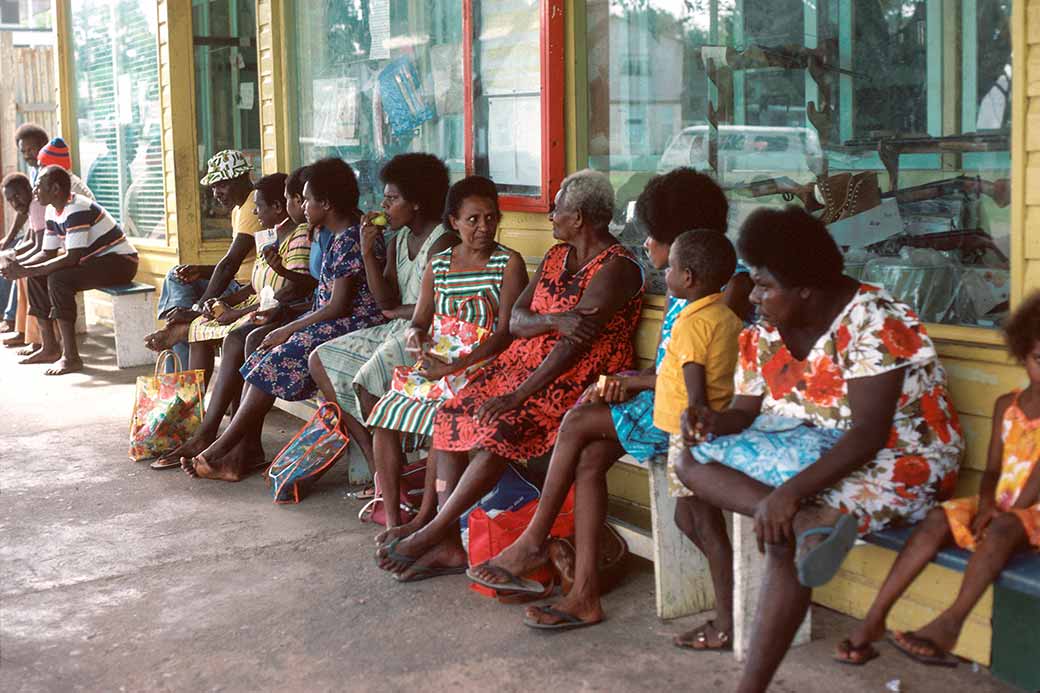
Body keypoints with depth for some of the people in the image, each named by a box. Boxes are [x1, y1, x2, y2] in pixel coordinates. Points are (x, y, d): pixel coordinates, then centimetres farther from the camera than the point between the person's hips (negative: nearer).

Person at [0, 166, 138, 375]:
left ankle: (71, 357, -25)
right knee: (37, 277, 4)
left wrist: (27, 271, -28)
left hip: (120, 262, -10)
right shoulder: (53, 211, 7)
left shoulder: (77, 210, -24)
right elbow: (47, 253, 11)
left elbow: (71, 258, -30)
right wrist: (21, 266, -9)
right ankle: (50, 348, 8)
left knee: (58, 279, -29)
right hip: (94, 260, 10)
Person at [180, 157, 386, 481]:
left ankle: (221, 450, -10)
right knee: (261, 356, -3)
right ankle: (246, 451, -8)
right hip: (335, 324, 10)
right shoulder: (342, 235, 15)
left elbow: (339, 307, -20)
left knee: (276, 362, -18)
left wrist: (288, 330, -13)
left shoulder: (351, 239, -17)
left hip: (351, 327, -10)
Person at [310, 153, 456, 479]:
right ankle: (374, 460, -3)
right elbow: (387, 301, 5)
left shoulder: (443, 242, -15)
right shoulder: (398, 242, 12)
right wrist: (367, 253, -5)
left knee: (367, 382, -28)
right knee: (321, 360, 5)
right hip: (400, 330, 10)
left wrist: (400, 312, -4)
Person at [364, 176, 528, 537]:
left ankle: (424, 518, -19)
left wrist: (453, 367, -20)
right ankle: (392, 519, -12)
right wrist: (414, 335, -12)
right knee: (386, 414, -14)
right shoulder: (437, 264, 12)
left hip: (483, 368, -5)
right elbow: (419, 322, 15)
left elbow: (507, 333, -12)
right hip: (435, 365, 6)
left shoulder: (509, 263, -3)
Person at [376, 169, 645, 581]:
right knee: (451, 414, -11)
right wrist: (552, 320, -18)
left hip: (575, 379, -8)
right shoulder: (557, 256, 16)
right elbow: (515, 320, 6)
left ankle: (432, 532, -19)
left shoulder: (615, 267, -11)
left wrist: (518, 396, -27)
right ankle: (448, 546, -14)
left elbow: (578, 339, -22)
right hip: (524, 362, 8)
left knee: (499, 430, -30)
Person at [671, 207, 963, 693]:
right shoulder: (767, 331, 0)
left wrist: (791, 492, -39)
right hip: (812, 449, 8)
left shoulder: (871, 324, -22)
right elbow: (746, 412, 4)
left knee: (783, 535, -32)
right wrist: (714, 421, -21)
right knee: (694, 460, -9)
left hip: (893, 462, -8)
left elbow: (869, 433, -29)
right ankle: (807, 521, -29)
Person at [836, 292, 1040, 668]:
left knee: (1003, 528, -38)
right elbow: (992, 468, 9)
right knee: (937, 520, -21)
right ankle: (875, 618, -27)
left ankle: (950, 622, -44)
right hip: (998, 504, 5)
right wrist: (987, 502, -11)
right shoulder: (1007, 405, 11)